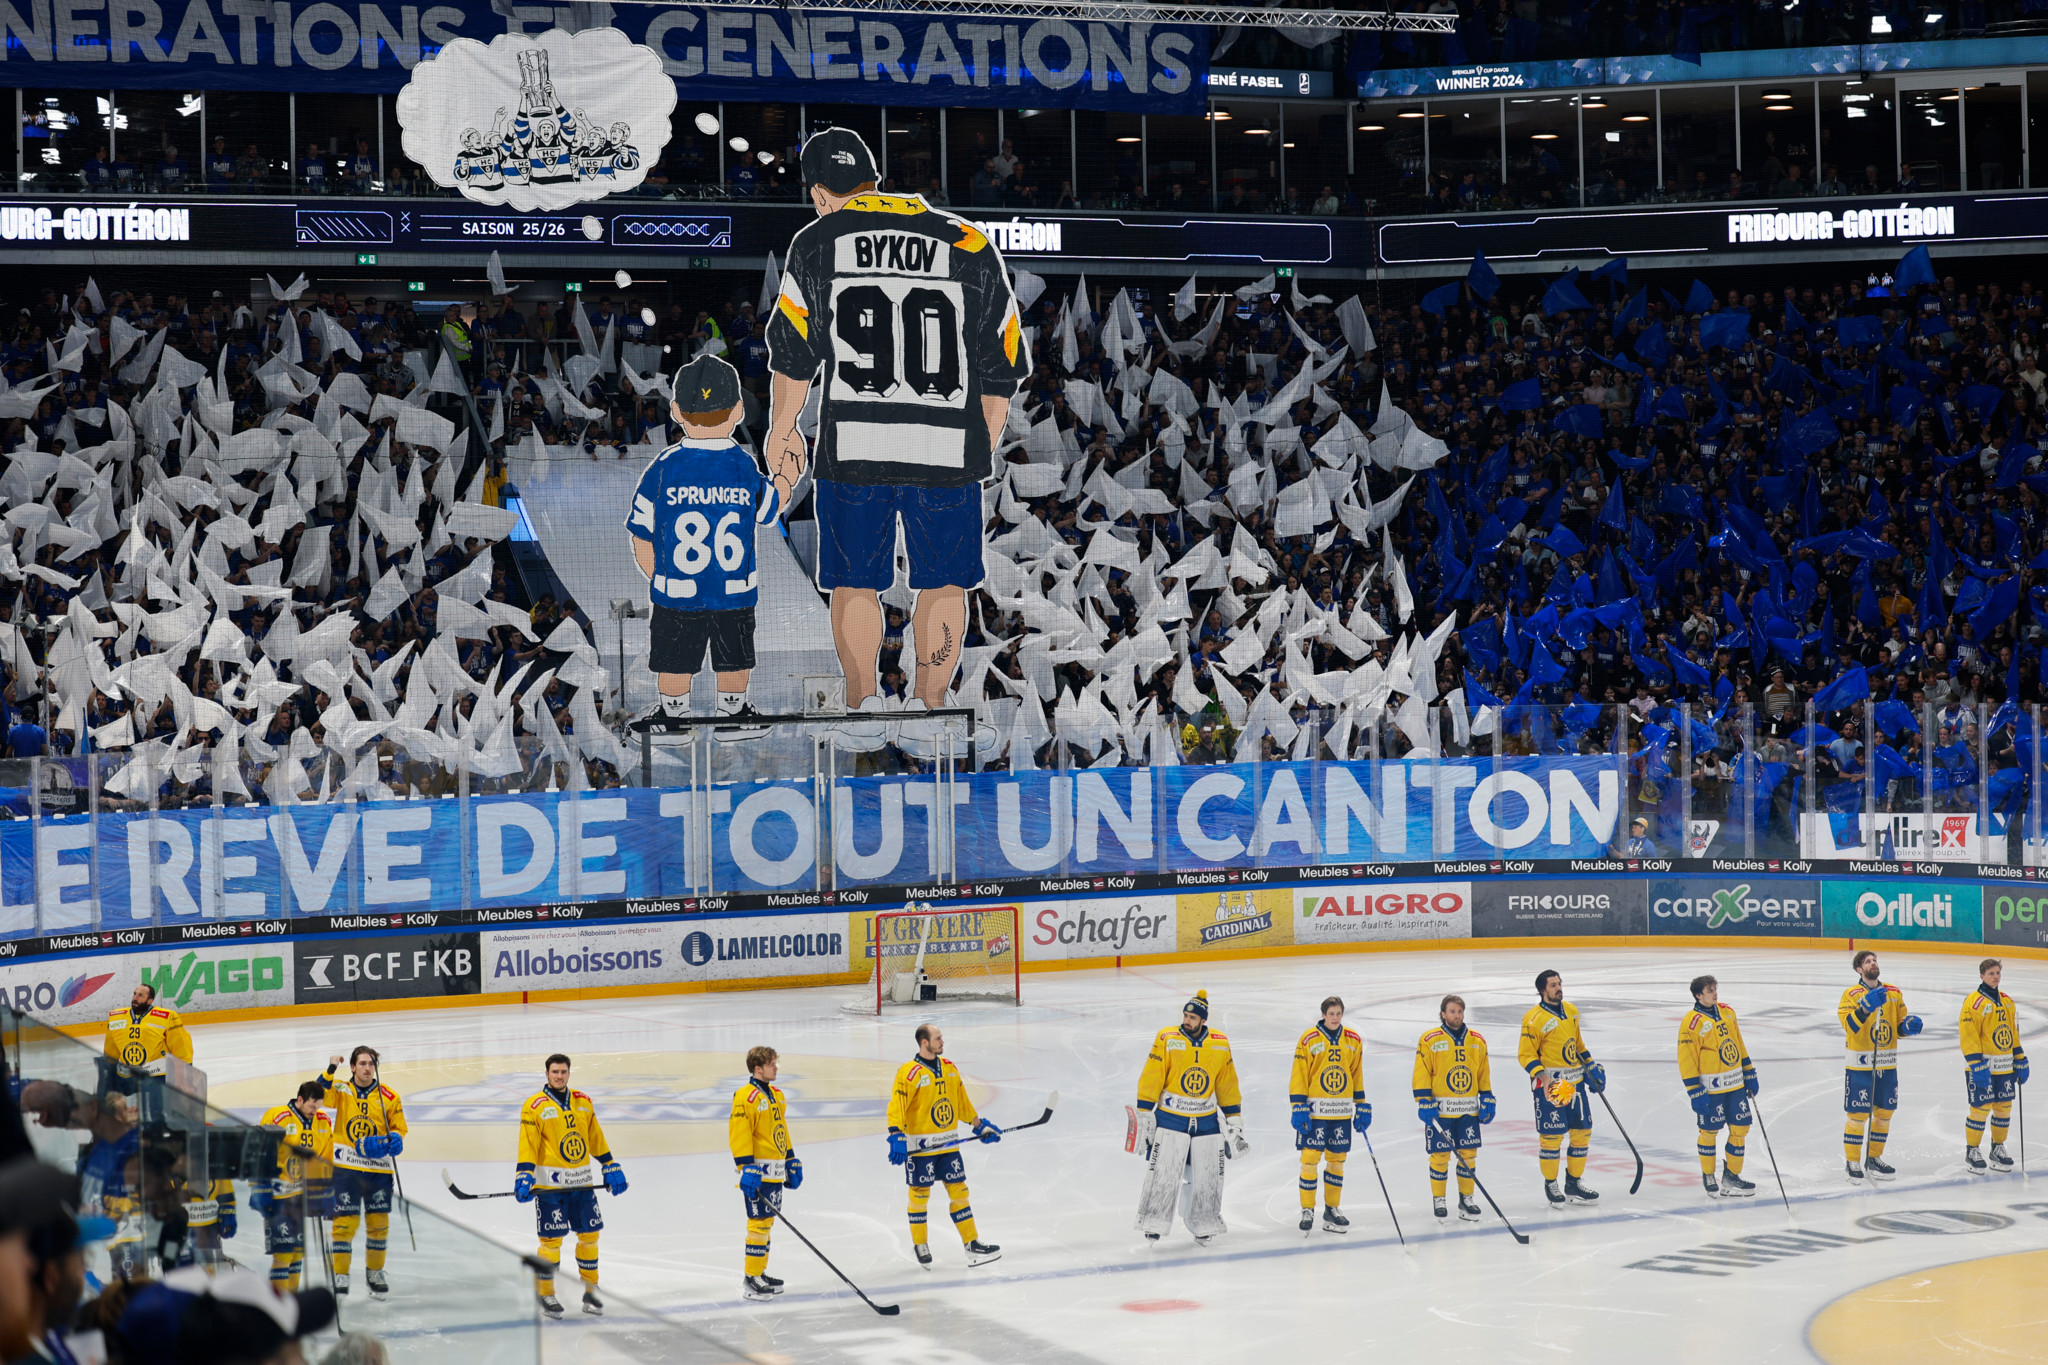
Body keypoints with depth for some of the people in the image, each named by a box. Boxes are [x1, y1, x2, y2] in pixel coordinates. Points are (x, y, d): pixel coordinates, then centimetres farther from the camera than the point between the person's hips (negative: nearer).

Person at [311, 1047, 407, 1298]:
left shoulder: (388, 1096, 4)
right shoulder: (342, 1091, 2)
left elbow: (399, 1128, 9)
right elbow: (318, 1095, -16)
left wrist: (394, 1139, -11)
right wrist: (330, 1071, -23)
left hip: (379, 1169, 2)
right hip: (346, 1167, -2)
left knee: (379, 1222, 7)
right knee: (345, 1221, -5)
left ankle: (374, 1272, 25)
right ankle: (340, 1275, 3)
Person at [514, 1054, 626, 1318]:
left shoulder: (583, 1102, 10)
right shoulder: (535, 1107, -6)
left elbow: (596, 1138, 17)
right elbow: (527, 1145, -11)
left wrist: (610, 1167, 16)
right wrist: (524, 1176, -20)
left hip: (581, 1182, 5)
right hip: (549, 1184, -5)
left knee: (589, 1234, 8)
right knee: (552, 1239, -5)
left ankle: (590, 1291, 20)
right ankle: (545, 1294, 7)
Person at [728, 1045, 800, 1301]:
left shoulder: (776, 1094, 15)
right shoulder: (745, 1097, -15)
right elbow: (739, 1134, -19)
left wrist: (792, 1161, 22)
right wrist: (746, 1167, -24)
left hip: (775, 1171, 9)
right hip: (757, 1171, -9)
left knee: (767, 1222, 14)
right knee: (759, 1223, -9)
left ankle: (760, 1272, 23)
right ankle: (750, 1278, -5)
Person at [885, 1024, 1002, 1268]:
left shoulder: (949, 1068, 8)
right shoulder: (909, 1073, -15)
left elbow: (962, 1101, 19)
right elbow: (896, 1106, -20)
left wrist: (979, 1125, 19)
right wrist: (896, 1136, -30)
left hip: (948, 1143, 6)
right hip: (919, 1145, -6)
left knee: (959, 1190, 8)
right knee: (919, 1195, 3)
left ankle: (972, 1243, 14)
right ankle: (920, 1246, 17)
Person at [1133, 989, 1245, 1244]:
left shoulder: (1220, 1045, 1)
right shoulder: (1167, 1040, -9)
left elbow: (1228, 1087, 8)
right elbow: (1150, 1080, -7)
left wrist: (1234, 1123, 9)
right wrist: (1144, 1116, -10)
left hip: (1207, 1120, 3)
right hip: (1170, 1119, -3)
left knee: (1207, 1176, 6)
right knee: (1163, 1174, -8)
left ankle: (1203, 1225, 20)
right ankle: (1153, 1224, 2)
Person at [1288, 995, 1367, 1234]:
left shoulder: (1353, 1041, 7)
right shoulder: (1309, 1040, -6)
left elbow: (1357, 1076, 15)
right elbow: (1298, 1076, -6)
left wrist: (1362, 1107, 13)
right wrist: (1298, 1108, -11)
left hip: (1342, 1112, 4)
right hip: (1314, 1110, -4)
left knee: (1337, 1160, 9)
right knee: (1310, 1159, -6)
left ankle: (1331, 1210, 19)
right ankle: (1307, 1210, 3)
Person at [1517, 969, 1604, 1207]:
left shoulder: (1571, 1010, 12)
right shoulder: (1534, 1019, -12)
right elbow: (1525, 1054, -12)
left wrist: (1590, 1065, 19)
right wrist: (1542, 1077, -24)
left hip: (1575, 1081, 7)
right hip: (1550, 1084, -7)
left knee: (1583, 1132, 9)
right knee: (1552, 1135, -6)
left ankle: (1574, 1183, 21)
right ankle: (1550, 1185, 9)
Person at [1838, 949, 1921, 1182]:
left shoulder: (1894, 993, 10)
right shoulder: (1852, 994, -6)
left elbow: (1899, 1027, 15)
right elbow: (1849, 1025, -21)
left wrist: (1908, 1025, -7)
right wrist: (1866, 1006, -33)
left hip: (1887, 1064, 5)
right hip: (1860, 1064, -5)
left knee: (1884, 1112, 12)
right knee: (1858, 1114, -4)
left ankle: (1873, 1158, 26)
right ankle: (1853, 1162, 7)